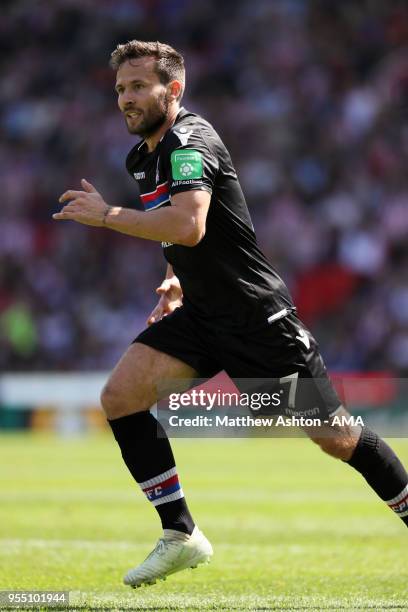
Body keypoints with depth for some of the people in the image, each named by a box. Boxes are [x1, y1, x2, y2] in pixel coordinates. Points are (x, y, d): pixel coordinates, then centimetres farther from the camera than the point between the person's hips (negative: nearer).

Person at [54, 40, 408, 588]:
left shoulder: (190, 139, -17)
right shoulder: (142, 157, 11)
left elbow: (189, 225, -34)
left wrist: (106, 215, -25)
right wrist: (179, 280, 13)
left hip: (259, 316, -8)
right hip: (202, 313, 9)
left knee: (334, 437, -4)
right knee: (120, 396, -9)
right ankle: (181, 537, -2)